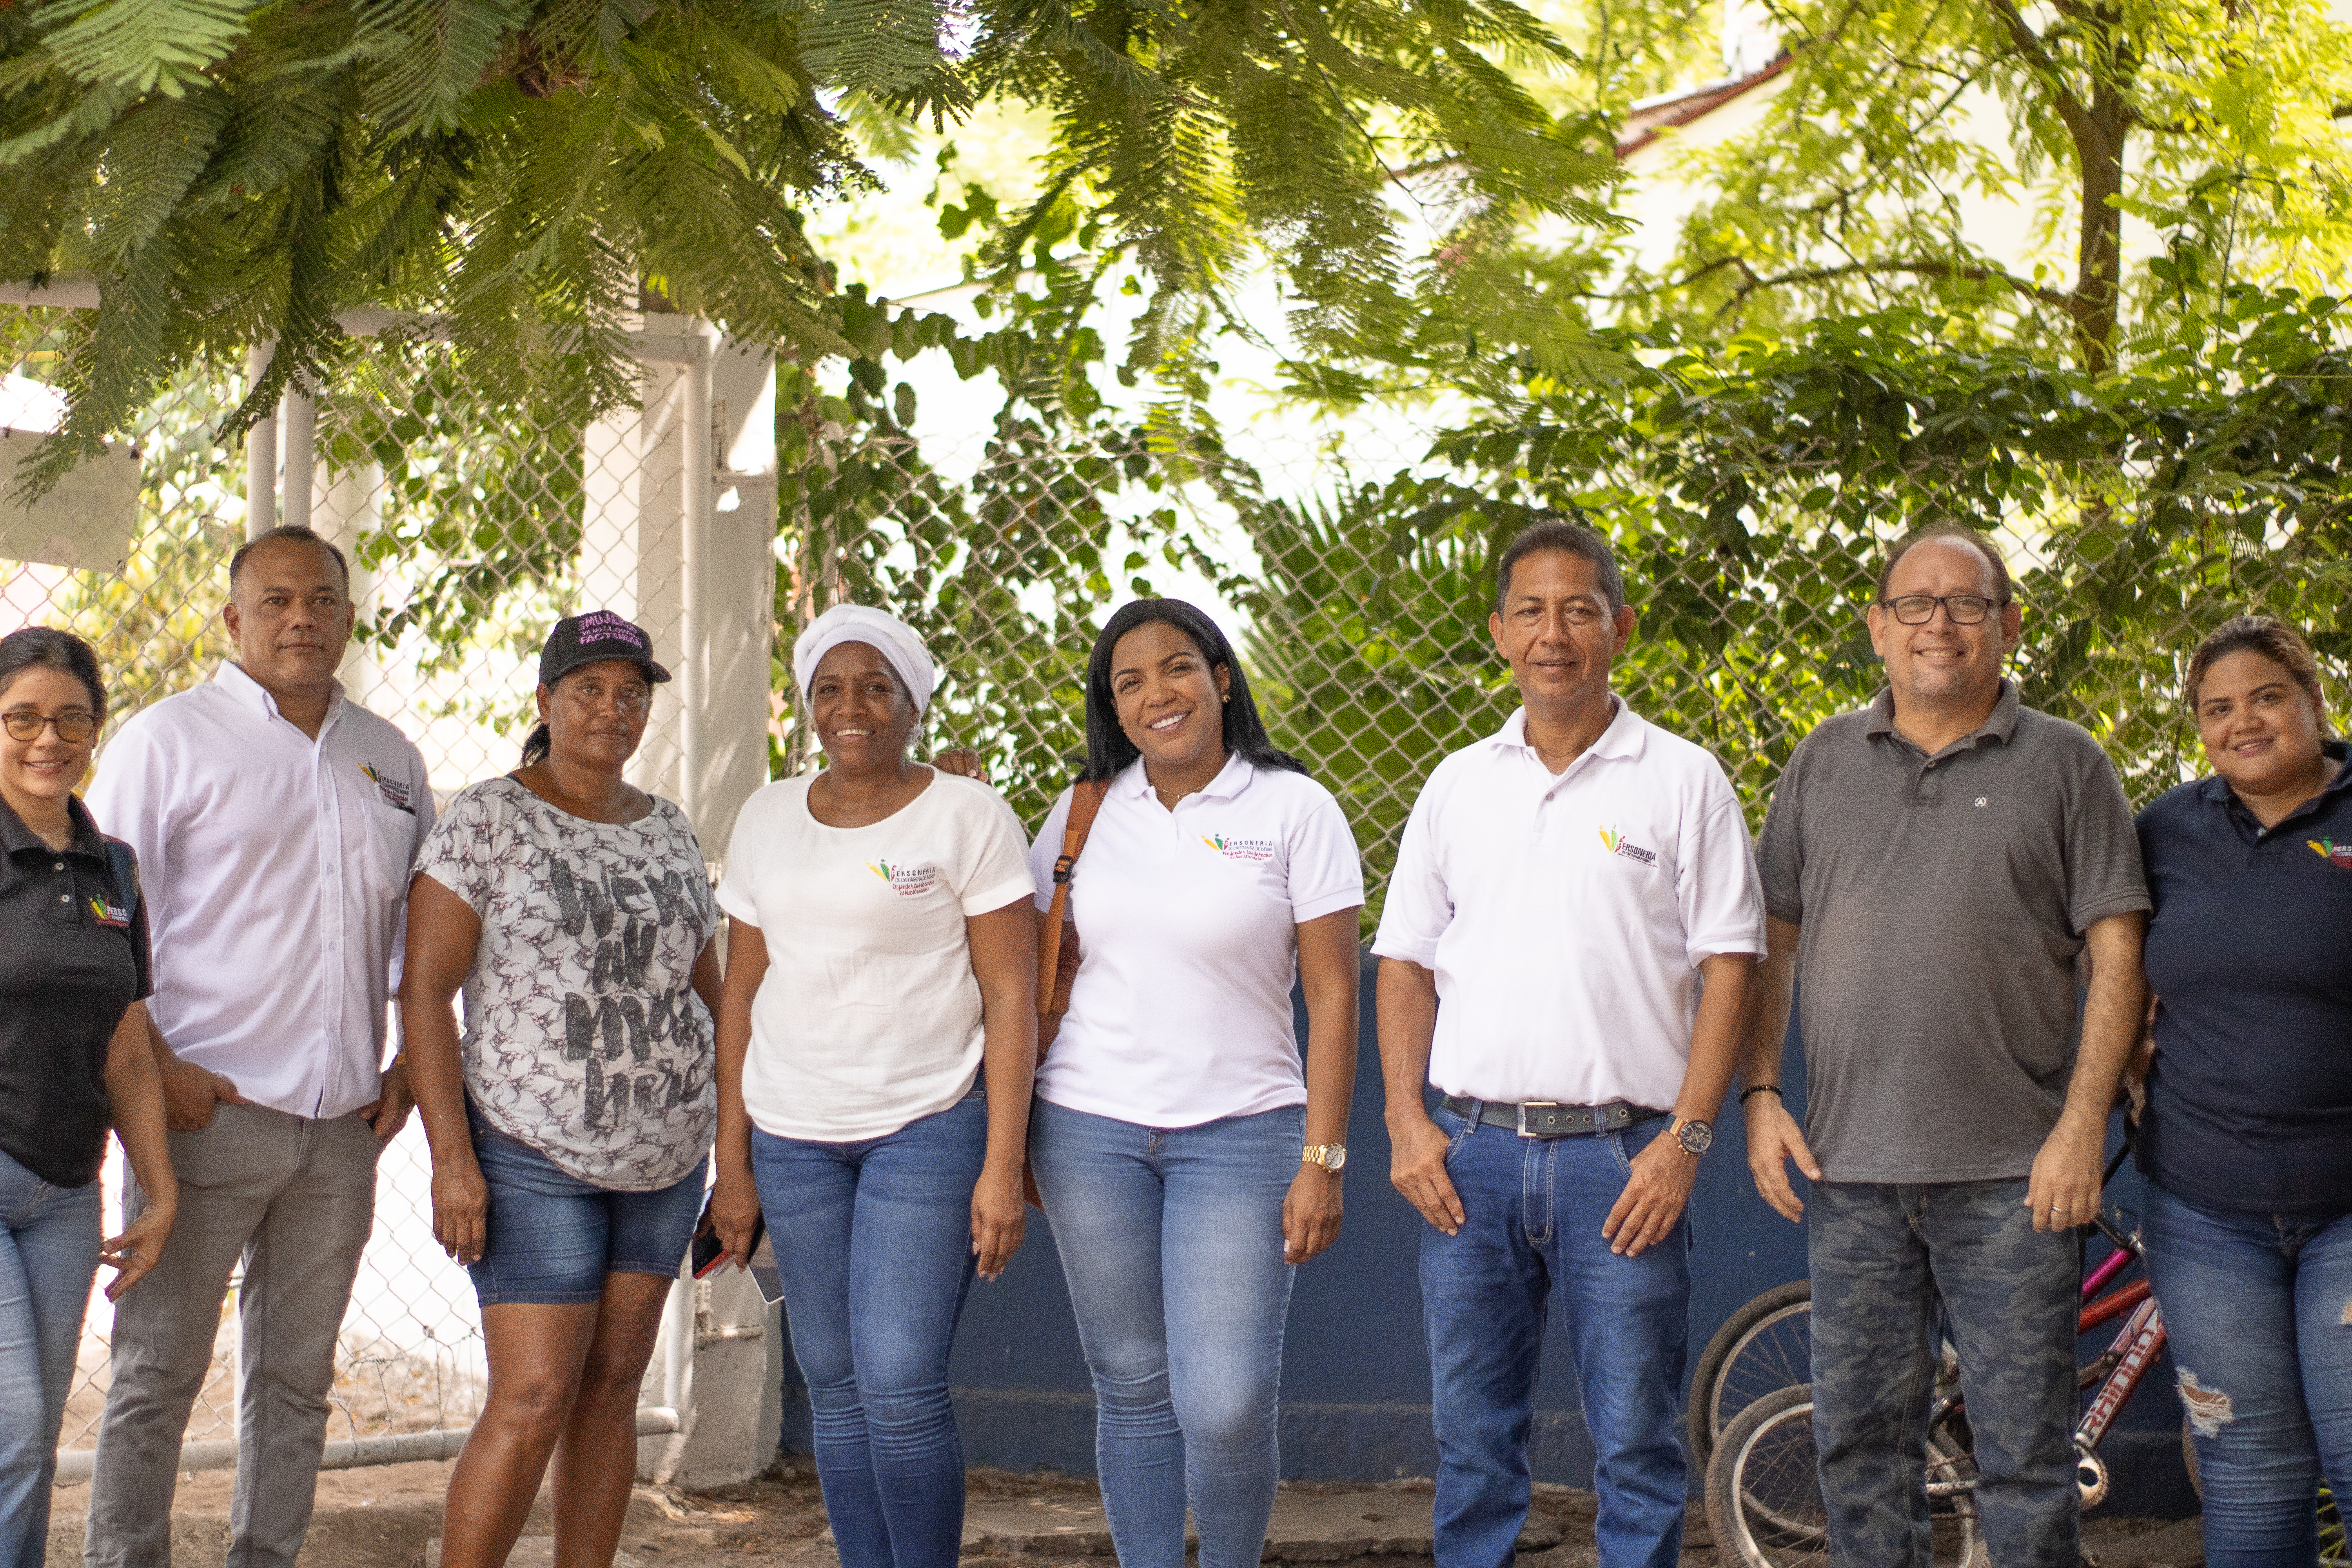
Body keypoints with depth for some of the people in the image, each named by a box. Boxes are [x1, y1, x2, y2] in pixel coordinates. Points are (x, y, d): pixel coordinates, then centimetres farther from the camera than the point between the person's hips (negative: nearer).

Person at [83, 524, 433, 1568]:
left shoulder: (390, 761, 14)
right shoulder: (172, 739, -1)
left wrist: (412, 1063, 10)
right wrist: (153, 1068, -13)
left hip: (342, 1126, 5)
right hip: (211, 1109, -5)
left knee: (297, 1375, 11)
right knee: (159, 1369, -2)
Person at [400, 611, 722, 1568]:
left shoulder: (668, 833, 11)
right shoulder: (486, 821, -5)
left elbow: (712, 984, 19)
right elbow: (424, 992, -9)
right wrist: (450, 1154, -15)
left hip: (666, 1157, 5)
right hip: (534, 1157, -5)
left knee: (613, 1388, 8)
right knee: (534, 1401, -10)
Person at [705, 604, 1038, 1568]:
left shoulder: (966, 816, -3)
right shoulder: (769, 818, 11)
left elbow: (1011, 999, -6)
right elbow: (742, 993, 13)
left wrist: (1001, 1167, -12)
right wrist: (733, 1163, 9)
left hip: (929, 1127, -4)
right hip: (793, 1136, 5)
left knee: (900, 1383, -12)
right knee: (834, 1386, 7)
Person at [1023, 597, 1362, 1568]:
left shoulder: (1292, 810, -1)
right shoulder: (1085, 814, 8)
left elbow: (1333, 995, -3)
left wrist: (1322, 1160, -8)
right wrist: (1012, 1135, 6)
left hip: (1239, 1131, -3)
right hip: (1089, 1132, 3)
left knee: (1227, 1405, -10)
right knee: (1133, 1390, 8)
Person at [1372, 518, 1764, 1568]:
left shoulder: (1682, 780, 1)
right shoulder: (1458, 784, 12)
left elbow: (1727, 967, -2)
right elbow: (1406, 963, 13)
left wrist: (1686, 1138, -10)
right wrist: (1406, 1123, 1)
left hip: (1622, 1155, -3)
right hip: (1472, 1154, 3)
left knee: (1636, 1447, 1)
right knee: (1471, 1443, 10)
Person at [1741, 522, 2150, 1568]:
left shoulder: (2065, 764, 3)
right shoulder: (1824, 762, 12)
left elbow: (2116, 954, -1)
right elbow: (1771, 941, 14)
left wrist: (2081, 1129, -10)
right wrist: (1760, 1096, 4)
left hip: (2012, 1175, -3)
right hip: (1850, 1167, 3)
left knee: (2025, 1450, -1)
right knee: (1859, 1440, 8)